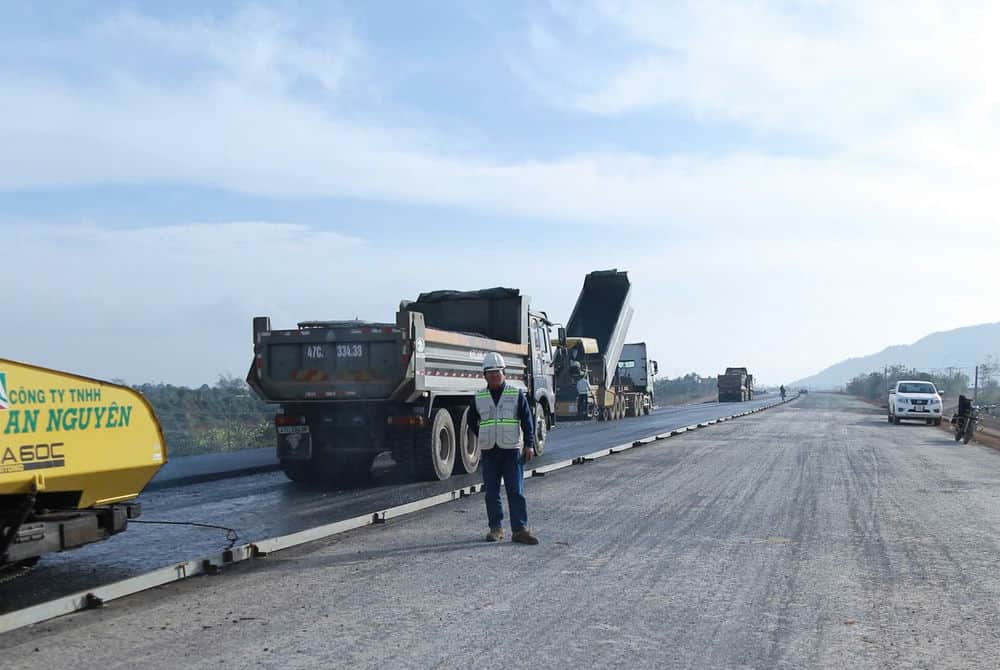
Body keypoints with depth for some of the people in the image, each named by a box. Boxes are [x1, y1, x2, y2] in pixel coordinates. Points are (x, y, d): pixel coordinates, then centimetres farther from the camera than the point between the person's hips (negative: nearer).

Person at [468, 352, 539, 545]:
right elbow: (471, 420, 24)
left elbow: (527, 420, 1)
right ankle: (496, 528, 14)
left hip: (512, 449, -3)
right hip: (488, 451, 3)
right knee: (491, 492, 5)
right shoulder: (479, 398, 9)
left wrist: (529, 444, -7)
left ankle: (520, 529, -5)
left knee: (516, 491, -5)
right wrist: (482, 437, 13)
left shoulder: (516, 394, 2)